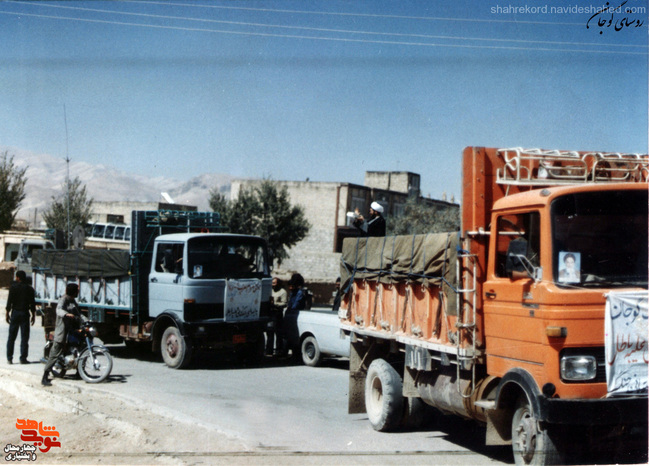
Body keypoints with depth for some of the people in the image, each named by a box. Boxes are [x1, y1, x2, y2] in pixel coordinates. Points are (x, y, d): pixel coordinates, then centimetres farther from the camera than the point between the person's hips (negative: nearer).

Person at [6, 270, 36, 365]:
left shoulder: (13, 287, -2)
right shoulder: (29, 288, 2)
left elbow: (9, 301, -4)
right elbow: (32, 303, 3)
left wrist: (7, 314, 2)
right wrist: (33, 315, 10)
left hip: (15, 313, 0)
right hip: (25, 313, 0)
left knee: (11, 337, 6)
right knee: (24, 337, 2)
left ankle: (9, 358, 5)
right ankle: (23, 358, -2)